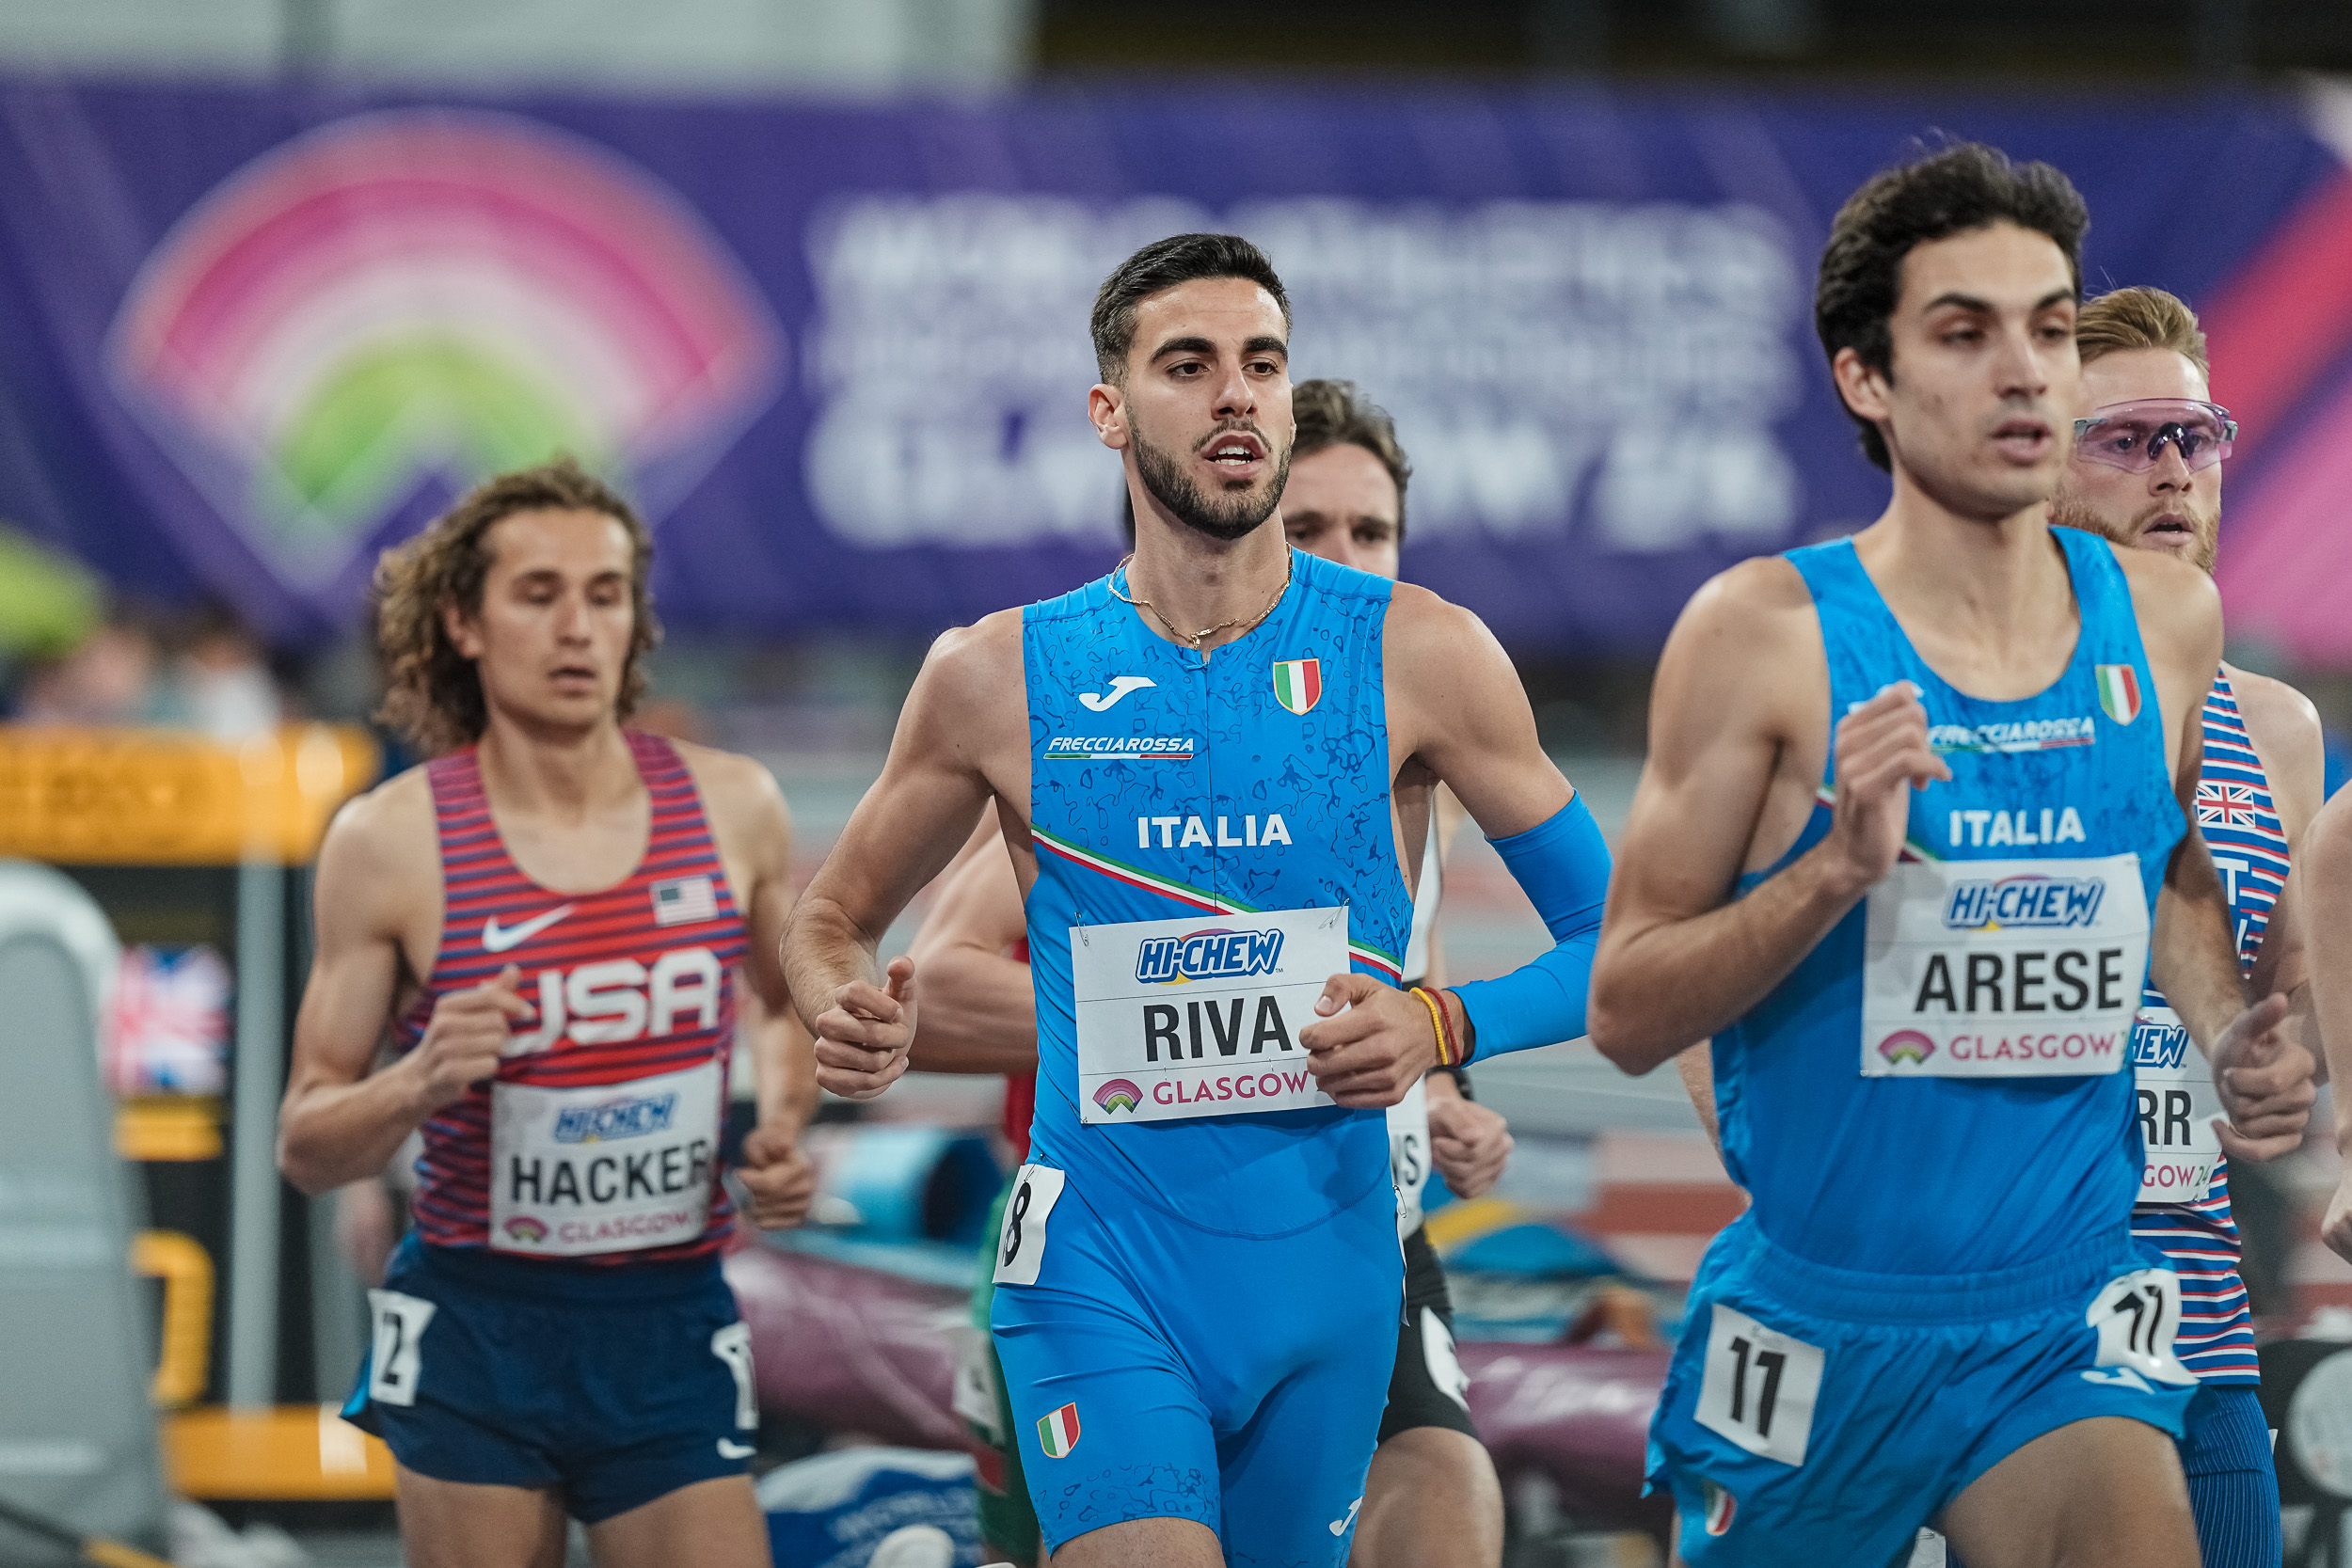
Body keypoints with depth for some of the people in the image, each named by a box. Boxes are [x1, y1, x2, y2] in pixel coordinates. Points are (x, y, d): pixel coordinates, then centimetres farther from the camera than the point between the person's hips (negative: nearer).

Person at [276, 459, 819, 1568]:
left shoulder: (731, 809, 2)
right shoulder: (390, 843, -6)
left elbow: (784, 1009, 22)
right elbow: (305, 1147, 0)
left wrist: (782, 1127, 2)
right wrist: (418, 1083, -20)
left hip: (670, 1331, 2)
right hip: (477, 1339, -2)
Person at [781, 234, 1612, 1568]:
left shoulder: (1422, 658, 0)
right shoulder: (1002, 678, 1)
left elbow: (1615, 944, 3)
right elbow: (831, 919, 15)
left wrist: (1445, 1026, -16)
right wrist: (852, 1019, -9)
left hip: (1328, 1261, 2)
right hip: (1101, 1258, -2)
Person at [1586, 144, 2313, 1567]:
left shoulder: (2166, 621, 3)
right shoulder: (1768, 635, -9)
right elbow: (1626, 1012, -9)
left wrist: (2233, 1034, 5)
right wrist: (1838, 870, -23)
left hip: (2067, 1322, 2)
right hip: (1821, 1313, -2)